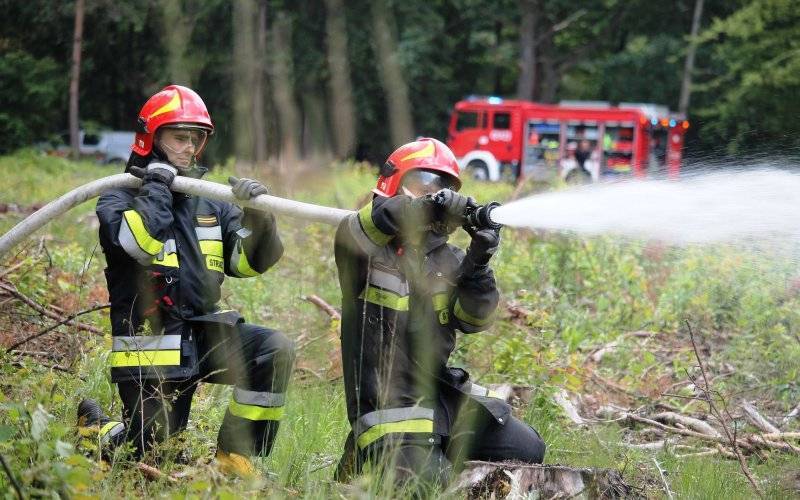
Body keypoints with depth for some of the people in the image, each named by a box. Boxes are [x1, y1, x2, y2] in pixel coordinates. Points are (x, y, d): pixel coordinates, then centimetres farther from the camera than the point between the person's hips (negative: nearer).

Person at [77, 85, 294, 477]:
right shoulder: (119, 199, -5)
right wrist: (157, 184, -16)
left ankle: (235, 456, -8)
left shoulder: (209, 203, 10)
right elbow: (140, 241, -27)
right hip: (151, 349, -5)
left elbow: (248, 263, 4)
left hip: (203, 334, 5)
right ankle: (96, 428, 31)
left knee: (275, 349, -21)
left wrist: (258, 218, -14)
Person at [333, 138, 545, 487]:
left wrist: (478, 263, -21)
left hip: (442, 394, 6)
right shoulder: (363, 244, -3)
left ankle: (442, 455, 20)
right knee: (428, 484, -22)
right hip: (388, 404, -6)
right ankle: (364, 458, 8)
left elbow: (472, 319, -2)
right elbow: (359, 228, -28)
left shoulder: (448, 259, 11)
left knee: (527, 451, 0)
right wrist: (426, 208, -43)